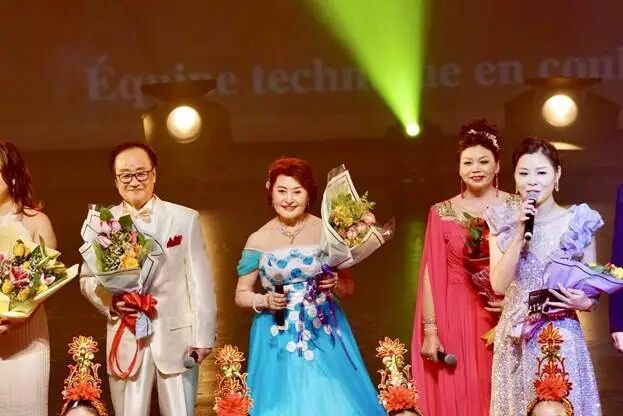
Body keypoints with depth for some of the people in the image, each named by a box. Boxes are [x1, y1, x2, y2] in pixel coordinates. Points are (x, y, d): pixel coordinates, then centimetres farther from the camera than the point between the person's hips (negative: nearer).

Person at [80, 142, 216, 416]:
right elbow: (87, 278, 9)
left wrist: (203, 335, -2)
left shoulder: (185, 218, 3)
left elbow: (200, 281, 2)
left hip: (177, 338, -1)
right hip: (126, 339, 1)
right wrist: (110, 300, -11)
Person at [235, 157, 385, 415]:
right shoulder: (258, 240, -1)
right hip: (279, 338, 0)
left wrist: (335, 284, -13)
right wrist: (266, 301, -12)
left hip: (324, 332, 0)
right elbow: (241, 295, 6)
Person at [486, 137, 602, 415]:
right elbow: (498, 285, -8)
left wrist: (585, 302, -16)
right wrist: (520, 233, -15)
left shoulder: (578, 222, -2)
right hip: (516, 339, 1)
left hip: (562, 338, -1)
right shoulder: (504, 221, 1)